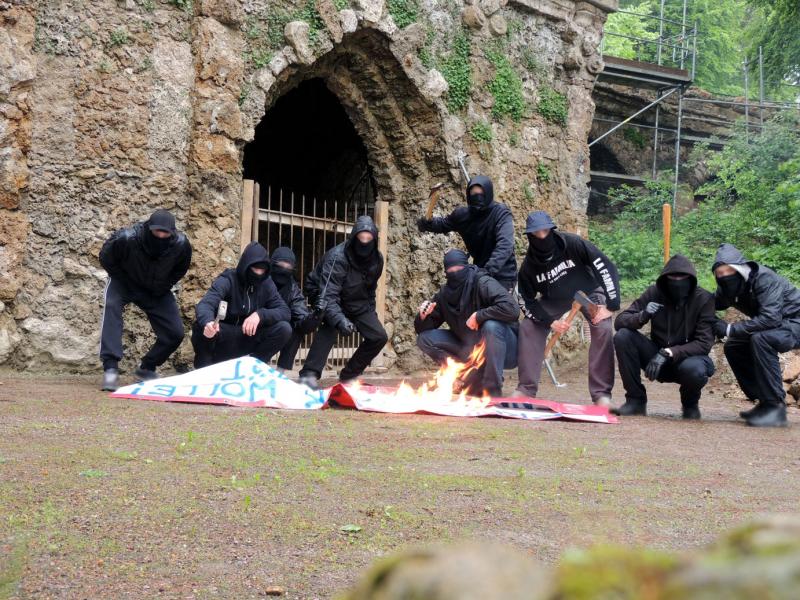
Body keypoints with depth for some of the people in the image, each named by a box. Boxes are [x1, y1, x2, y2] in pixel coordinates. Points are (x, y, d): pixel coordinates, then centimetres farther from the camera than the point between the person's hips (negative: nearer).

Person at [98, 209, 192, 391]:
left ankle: (147, 368, 21)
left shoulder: (181, 244, -27)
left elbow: (180, 269, -3)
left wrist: (163, 287, -11)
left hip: (156, 290, 3)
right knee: (111, 307, -34)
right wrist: (125, 282, -15)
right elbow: (106, 258, -15)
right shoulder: (127, 239, -36)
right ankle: (110, 368, -35)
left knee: (175, 333, -5)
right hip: (123, 283, -3)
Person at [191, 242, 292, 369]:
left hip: (248, 342, 4)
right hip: (223, 342, -3)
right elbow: (205, 304, -33)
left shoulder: (266, 284, -2)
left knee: (284, 329, -20)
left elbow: (285, 312, -9)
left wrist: (260, 315, -30)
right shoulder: (227, 280, -15)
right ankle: (204, 369, -9)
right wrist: (207, 323, -57)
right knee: (201, 326, -35)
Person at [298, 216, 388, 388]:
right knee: (330, 325, -36)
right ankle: (309, 374, -37)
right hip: (325, 296, -6)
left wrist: (370, 314, 11)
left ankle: (349, 374, 9)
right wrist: (339, 320, -56)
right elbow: (328, 295, -41)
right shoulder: (337, 257, -32)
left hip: (355, 301, 6)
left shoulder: (377, 259, -11)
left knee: (379, 336, -5)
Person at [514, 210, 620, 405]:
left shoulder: (573, 244, -31)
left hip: (588, 290, -3)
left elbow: (607, 268, -28)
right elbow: (527, 301, -11)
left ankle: (601, 394, -17)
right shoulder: (528, 266, -22)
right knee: (528, 327, -13)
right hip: (554, 299, 3)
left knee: (603, 329, -25)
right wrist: (550, 322, -24)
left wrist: (610, 306, -31)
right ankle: (526, 389, -3)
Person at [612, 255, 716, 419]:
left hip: (688, 357, -3)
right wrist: (642, 317, -32)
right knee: (623, 336, -21)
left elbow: (704, 343, -21)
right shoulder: (654, 293, -9)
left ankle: (690, 404, -1)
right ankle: (636, 400, -10)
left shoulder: (704, 299, -16)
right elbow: (620, 320, -10)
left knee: (694, 369, -38)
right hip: (658, 356, 3)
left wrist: (669, 353, -33)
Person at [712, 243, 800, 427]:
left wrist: (730, 329, -35)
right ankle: (764, 402, 9)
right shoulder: (730, 286, -5)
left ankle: (776, 407, -26)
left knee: (760, 339, -33)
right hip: (777, 326, 9)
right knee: (732, 347, 1)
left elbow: (770, 318, -37)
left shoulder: (764, 279, -28)